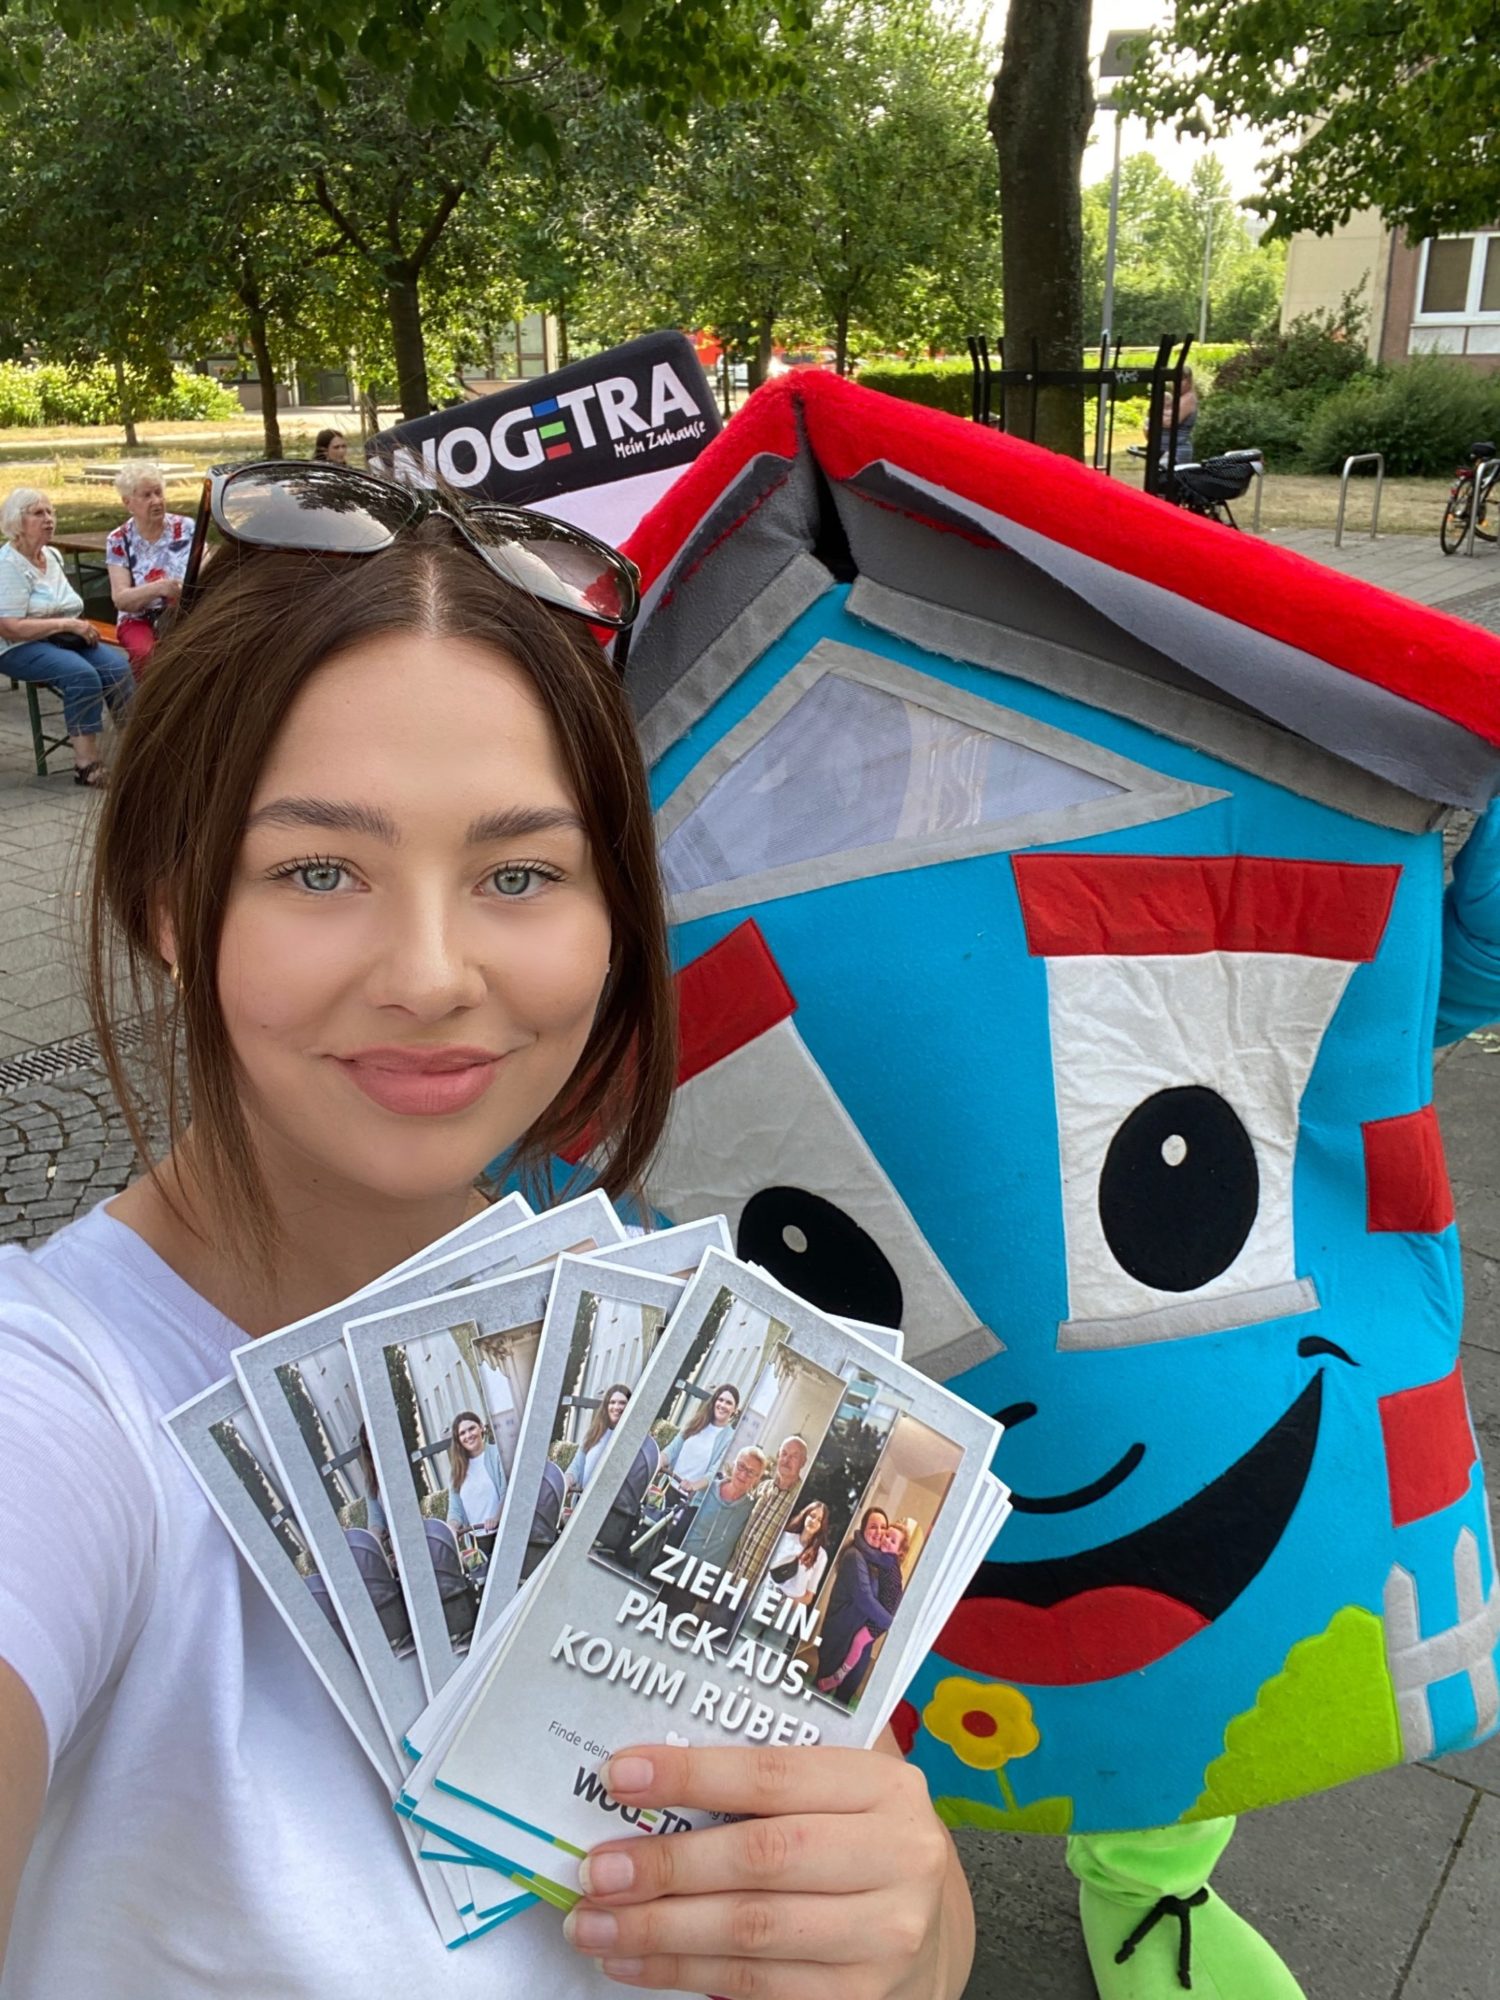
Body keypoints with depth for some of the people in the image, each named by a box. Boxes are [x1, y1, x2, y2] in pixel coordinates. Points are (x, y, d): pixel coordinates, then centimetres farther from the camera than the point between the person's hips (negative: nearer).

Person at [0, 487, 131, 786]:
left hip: (65, 640, 7)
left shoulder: (52, 556, 16)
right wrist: (67, 624, -20)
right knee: (82, 674, -34)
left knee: (118, 666, -22)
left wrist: (82, 626, 3)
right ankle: (86, 764, -34)